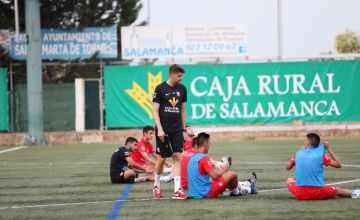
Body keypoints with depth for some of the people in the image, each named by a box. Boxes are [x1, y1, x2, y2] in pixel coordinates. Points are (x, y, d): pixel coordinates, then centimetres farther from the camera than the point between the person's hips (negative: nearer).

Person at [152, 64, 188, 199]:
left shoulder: (182, 89, 7)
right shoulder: (160, 89, -6)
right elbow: (155, 110, -7)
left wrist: (184, 129, 12)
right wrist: (160, 129, -14)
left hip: (177, 129, 4)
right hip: (163, 130, -4)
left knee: (177, 157, -5)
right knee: (162, 158, 4)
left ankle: (177, 190, -9)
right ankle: (156, 186, 24)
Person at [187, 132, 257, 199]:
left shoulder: (192, 158, 9)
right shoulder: (204, 159, -19)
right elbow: (214, 176, -23)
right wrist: (223, 170, -4)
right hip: (207, 192, -10)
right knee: (232, 174, -3)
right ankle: (236, 191, 28)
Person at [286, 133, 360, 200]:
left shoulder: (298, 153, 5)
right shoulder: (320, 155, -3)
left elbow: (288, 167, 23)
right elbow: (338, 165, 6)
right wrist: (329, 149, 14)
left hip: (300, 195, 2)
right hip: (318, 194, -2)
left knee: (289, 180, 34)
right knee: (338, 190, 27)